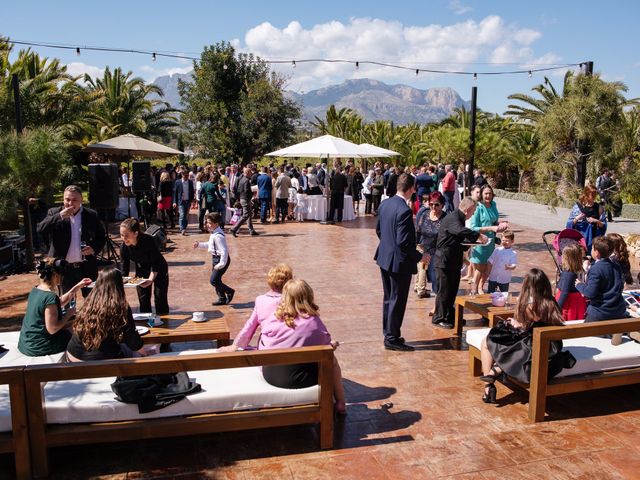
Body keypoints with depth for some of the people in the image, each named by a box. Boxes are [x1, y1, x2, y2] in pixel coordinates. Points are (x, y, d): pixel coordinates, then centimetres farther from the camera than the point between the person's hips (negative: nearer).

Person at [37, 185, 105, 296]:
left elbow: (102, 237, 9)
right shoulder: (54, 213, 1)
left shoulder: (91, 215, 2)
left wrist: (94, 248, -10)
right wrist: (60, 216, -23)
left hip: (87, 267, 0)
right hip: (64, 269, 0)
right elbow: (40, 229, -13)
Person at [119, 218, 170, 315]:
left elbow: (156, 263, -31)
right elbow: (125, 268, -15)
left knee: (160, 299, -3)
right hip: (142, 271, 4)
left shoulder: (148, 241, -35)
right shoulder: (124, 247, -22)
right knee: (143, 300, 5)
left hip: (159, 271, -4)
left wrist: (151, 279, -43)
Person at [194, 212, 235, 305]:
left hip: (221, 259, -10)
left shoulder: (218, 236, -26)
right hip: (215, 258, 10)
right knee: (216, 280, 16)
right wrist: (199, 244, 17)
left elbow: (224, 251, -28)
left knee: (213, 280, -9)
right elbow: (210, 244, 24)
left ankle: (230, 292, 9)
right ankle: (222, 299, 30)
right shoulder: (214, 234, 5)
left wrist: (221, 264, -26)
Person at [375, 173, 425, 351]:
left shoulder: (385, 204, 2)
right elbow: (403, 242, -25)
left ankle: (388, 333, 31)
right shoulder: (404, 211, -24)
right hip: (399, 262, -8)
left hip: (384, 258, 9)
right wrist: (419, 256, -12)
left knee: (389, 298, 19)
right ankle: (392, 339, 14)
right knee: (397, 301, 4)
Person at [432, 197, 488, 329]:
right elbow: (461, 231, -39)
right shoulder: (452, 218, -18)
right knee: (444, 291, -1)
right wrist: (478, 235, -30)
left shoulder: (459, 219, 15)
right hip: (444, 261, -10)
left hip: (454, 262, 10)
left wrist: (475, 239, 11)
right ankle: (439, 318, 11)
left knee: (452, 290, 16)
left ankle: (449, 316, 28)